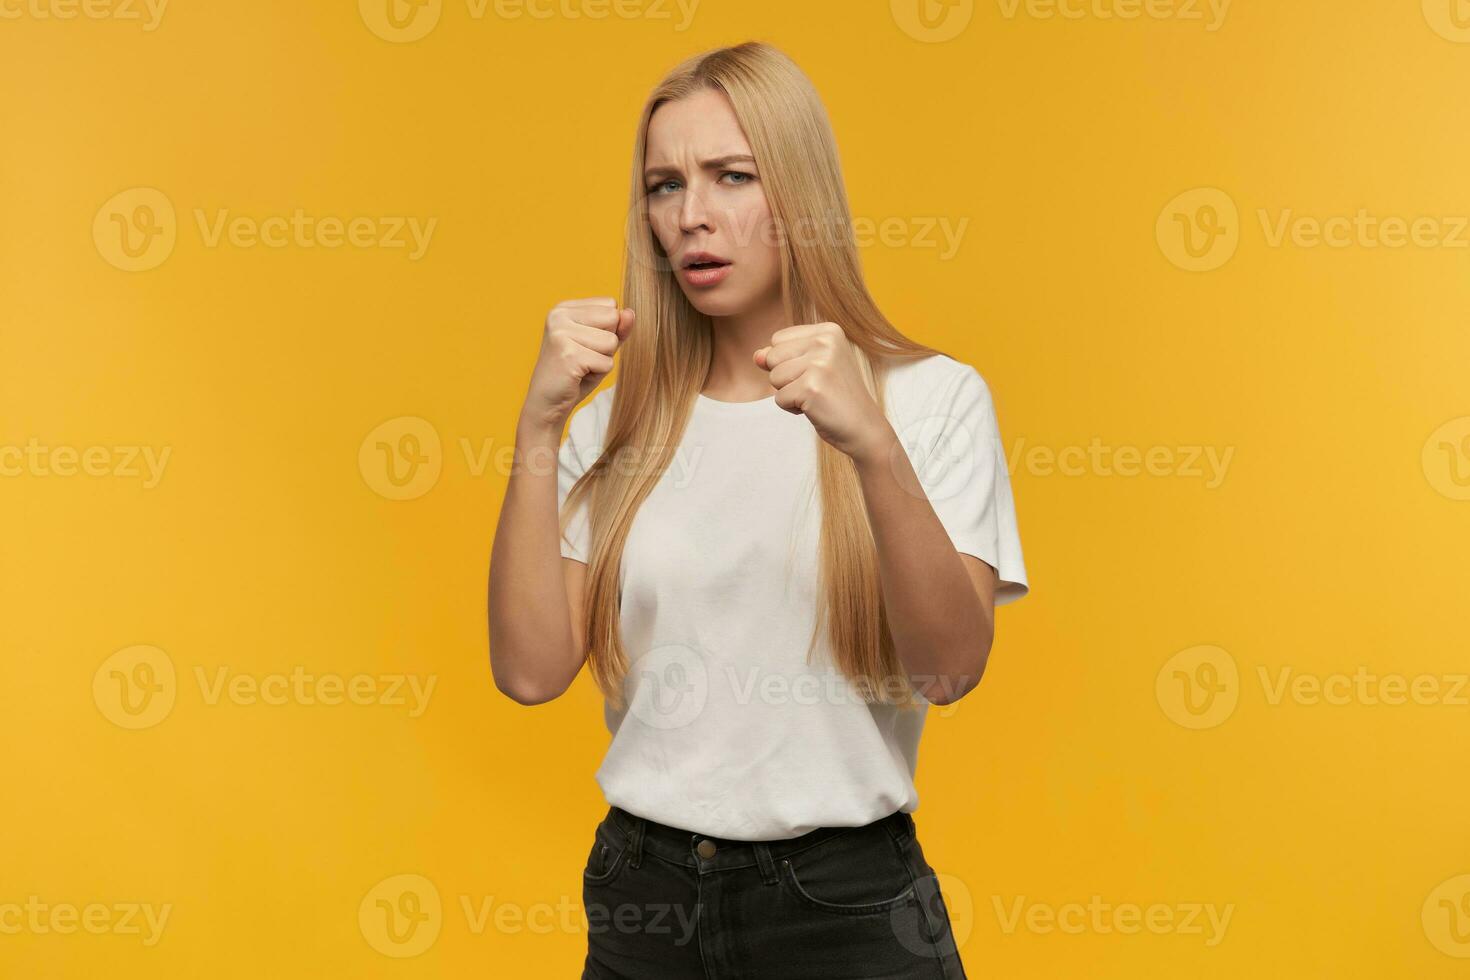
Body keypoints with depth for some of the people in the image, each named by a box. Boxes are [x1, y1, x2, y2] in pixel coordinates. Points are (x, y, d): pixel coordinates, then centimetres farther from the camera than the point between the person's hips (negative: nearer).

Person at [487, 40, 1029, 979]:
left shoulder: (931, 397, -4)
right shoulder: (620, 425, 3)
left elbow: (951, 668, -16)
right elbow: (532, 669, -6)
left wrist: (873, 447, -29)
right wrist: (540, 428, -13)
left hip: (846, 900, -2)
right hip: (644, 898, 3)